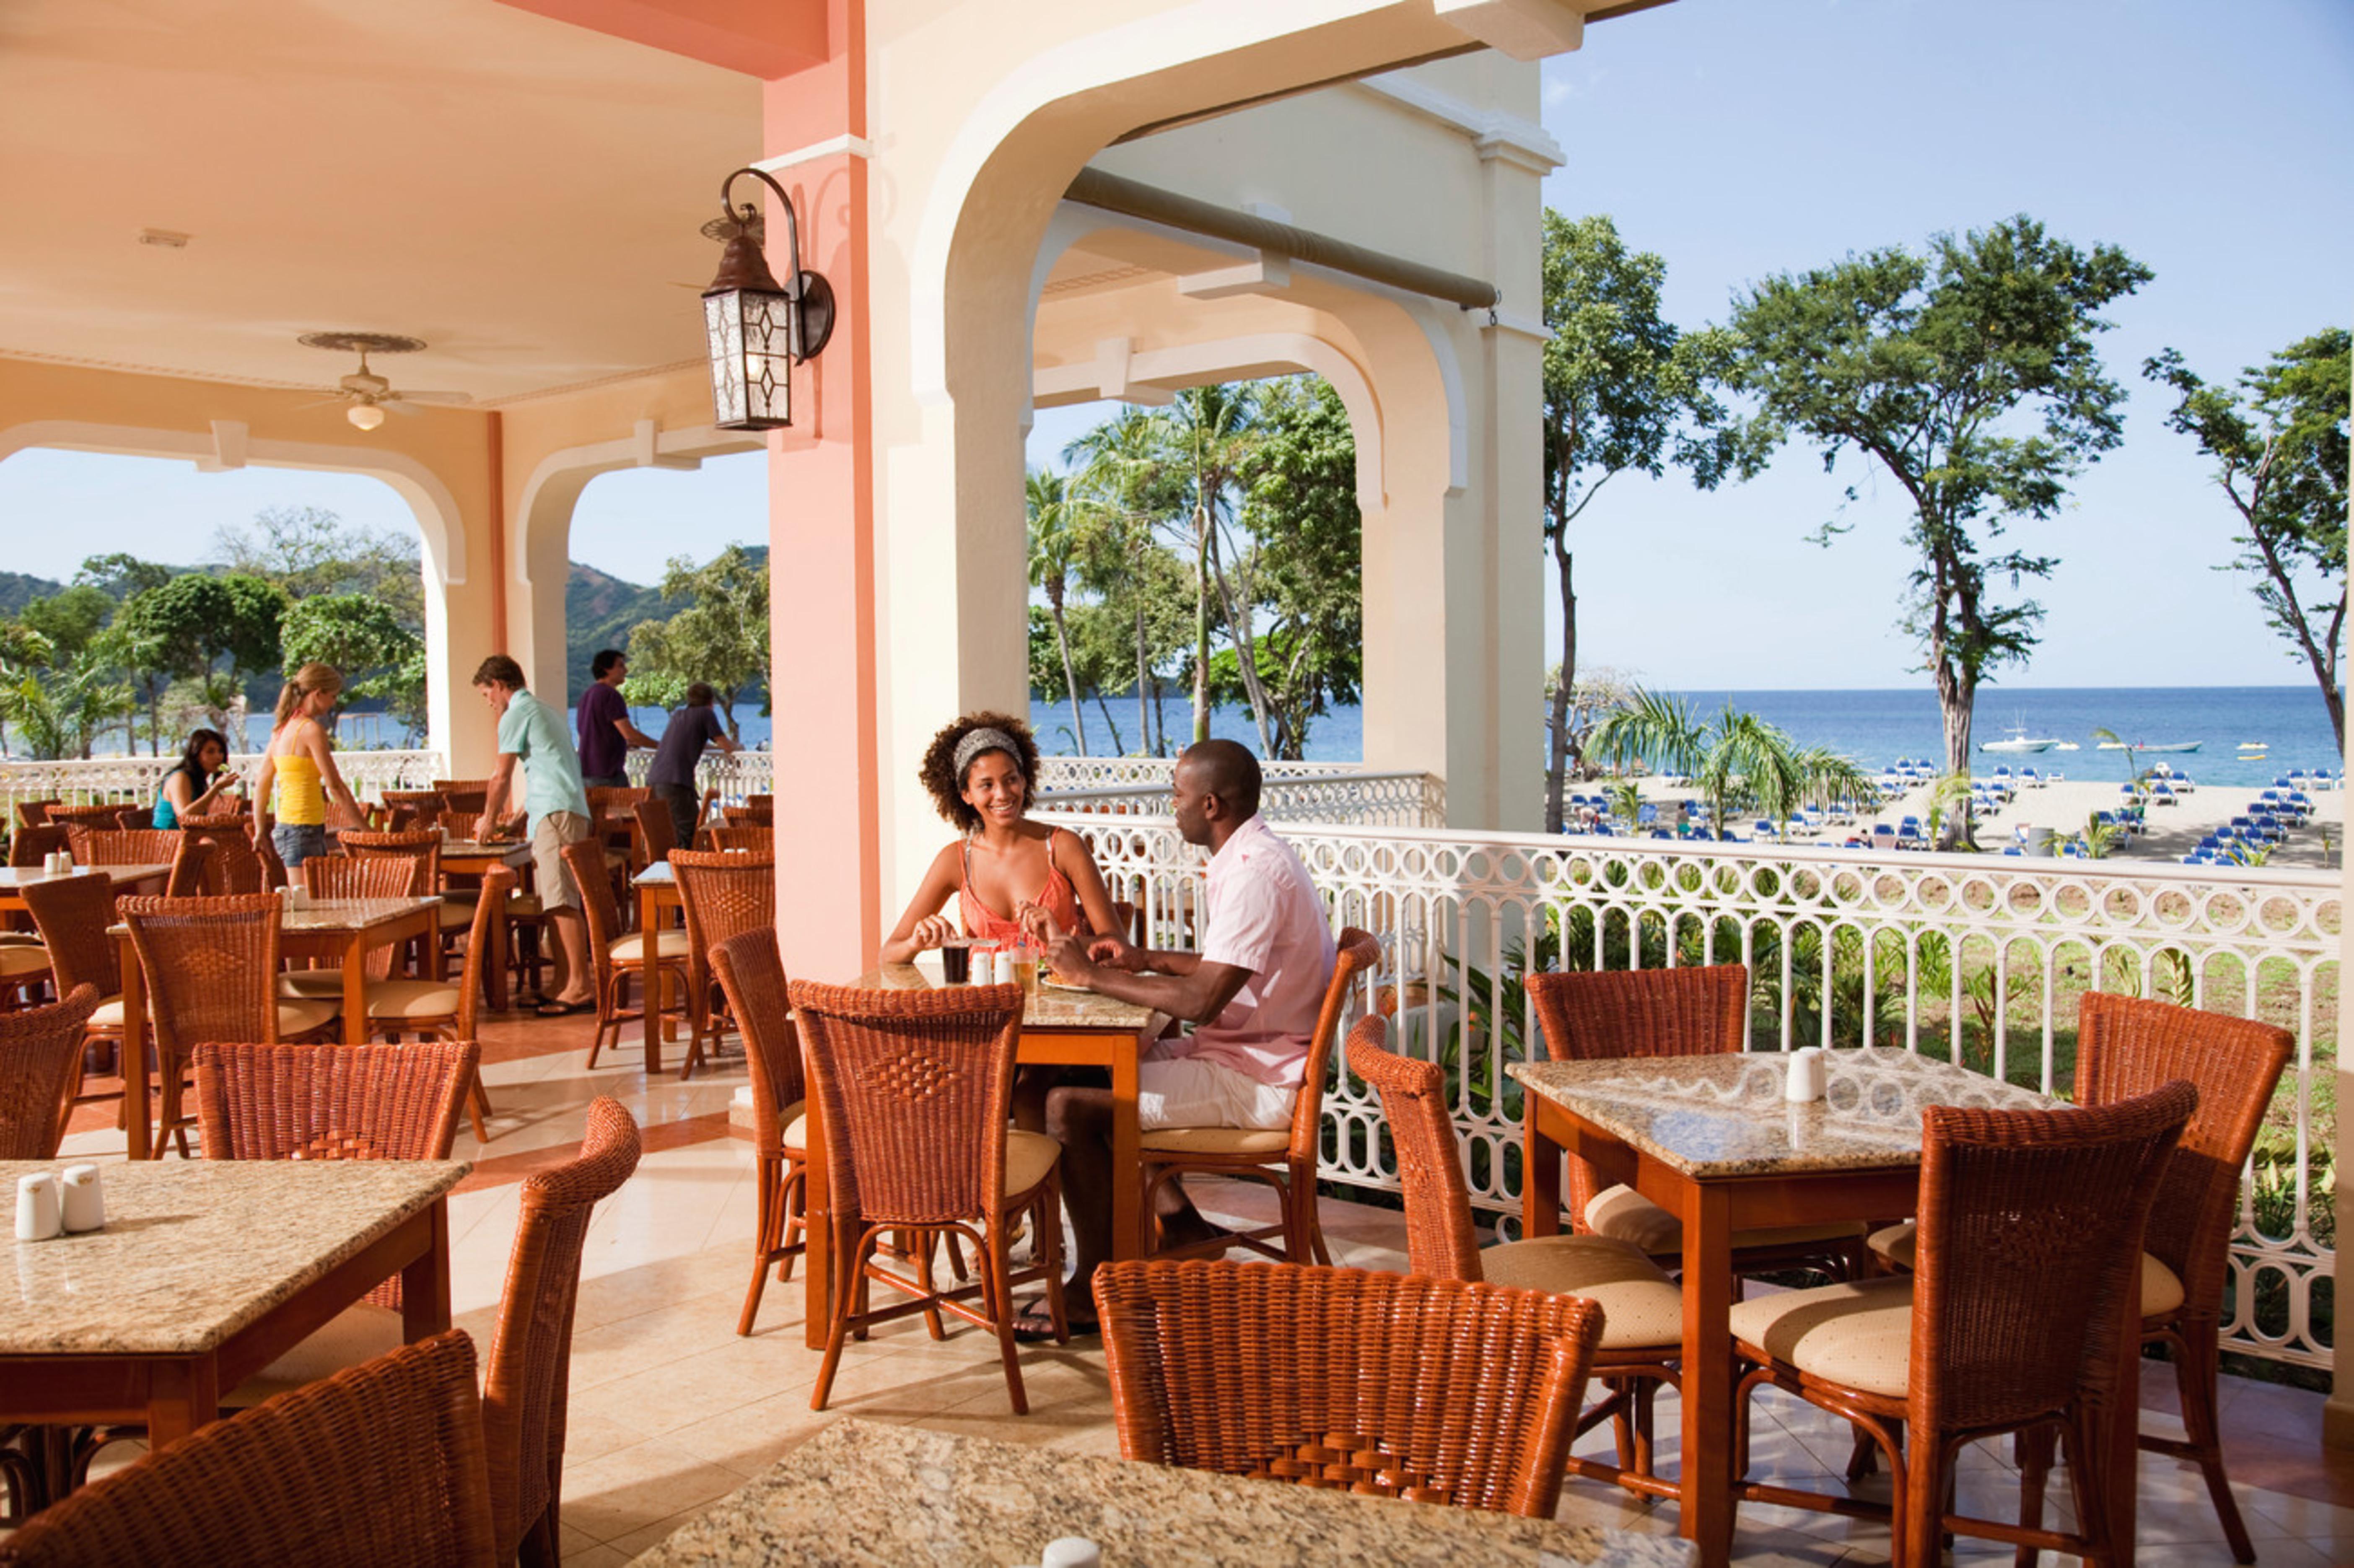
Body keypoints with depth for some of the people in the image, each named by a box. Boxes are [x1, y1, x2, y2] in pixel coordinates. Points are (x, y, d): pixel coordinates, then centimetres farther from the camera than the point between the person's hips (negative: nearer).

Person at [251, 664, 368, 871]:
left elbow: (262, 783, 17)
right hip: (302, 830, -9)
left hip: (285, 828, 9)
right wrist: (365, 828, -10)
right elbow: (335, 786, -14)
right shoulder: (312, 730, -13)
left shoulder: (282, 730, 13)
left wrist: (260, 831, 22)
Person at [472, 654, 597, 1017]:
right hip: (570, 809, 10)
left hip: (555, 813, -10)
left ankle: (581, 986, -16)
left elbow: (502, 777, -1)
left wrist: (490, 819, 12)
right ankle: (566, 984, 9)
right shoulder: (546, 711, 25)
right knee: (558, 904, 9)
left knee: (562, 903, -12)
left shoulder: (516, 714, -3)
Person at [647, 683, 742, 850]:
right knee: (692, 835, -6)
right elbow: (726, 746, 4)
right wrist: (738, 747, 26)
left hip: (653, 780, 8)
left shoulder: (678, 715, 26)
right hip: (676, 783, -8)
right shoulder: (706, 713, 6)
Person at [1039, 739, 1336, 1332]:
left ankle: (1094, 1288, -2)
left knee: (1070, 1105, -17)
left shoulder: (1255, 872, -22)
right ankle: (1180, 1221, 19)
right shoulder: (1253, 857, 11)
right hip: (1245, 1056, 11)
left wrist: (1092, 975, -17)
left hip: (1256, 1083, -11)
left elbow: (1201, 1000, -28)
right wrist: (1144, 961, 11)